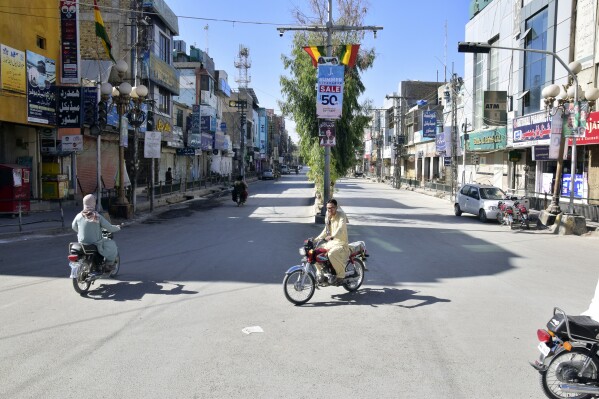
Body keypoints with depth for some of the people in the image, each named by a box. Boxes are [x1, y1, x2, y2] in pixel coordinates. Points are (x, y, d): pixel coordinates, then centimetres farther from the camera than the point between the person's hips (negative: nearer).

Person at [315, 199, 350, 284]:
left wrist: (332, 236, -48)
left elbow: (341, 228, -31)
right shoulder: (327, 216, 10)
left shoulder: (341, 215, -13)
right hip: (331, 242, 8)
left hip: (341, 243, -8)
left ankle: (340, 274, -15)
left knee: (332, 254, -36)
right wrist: (317, 238, 11)